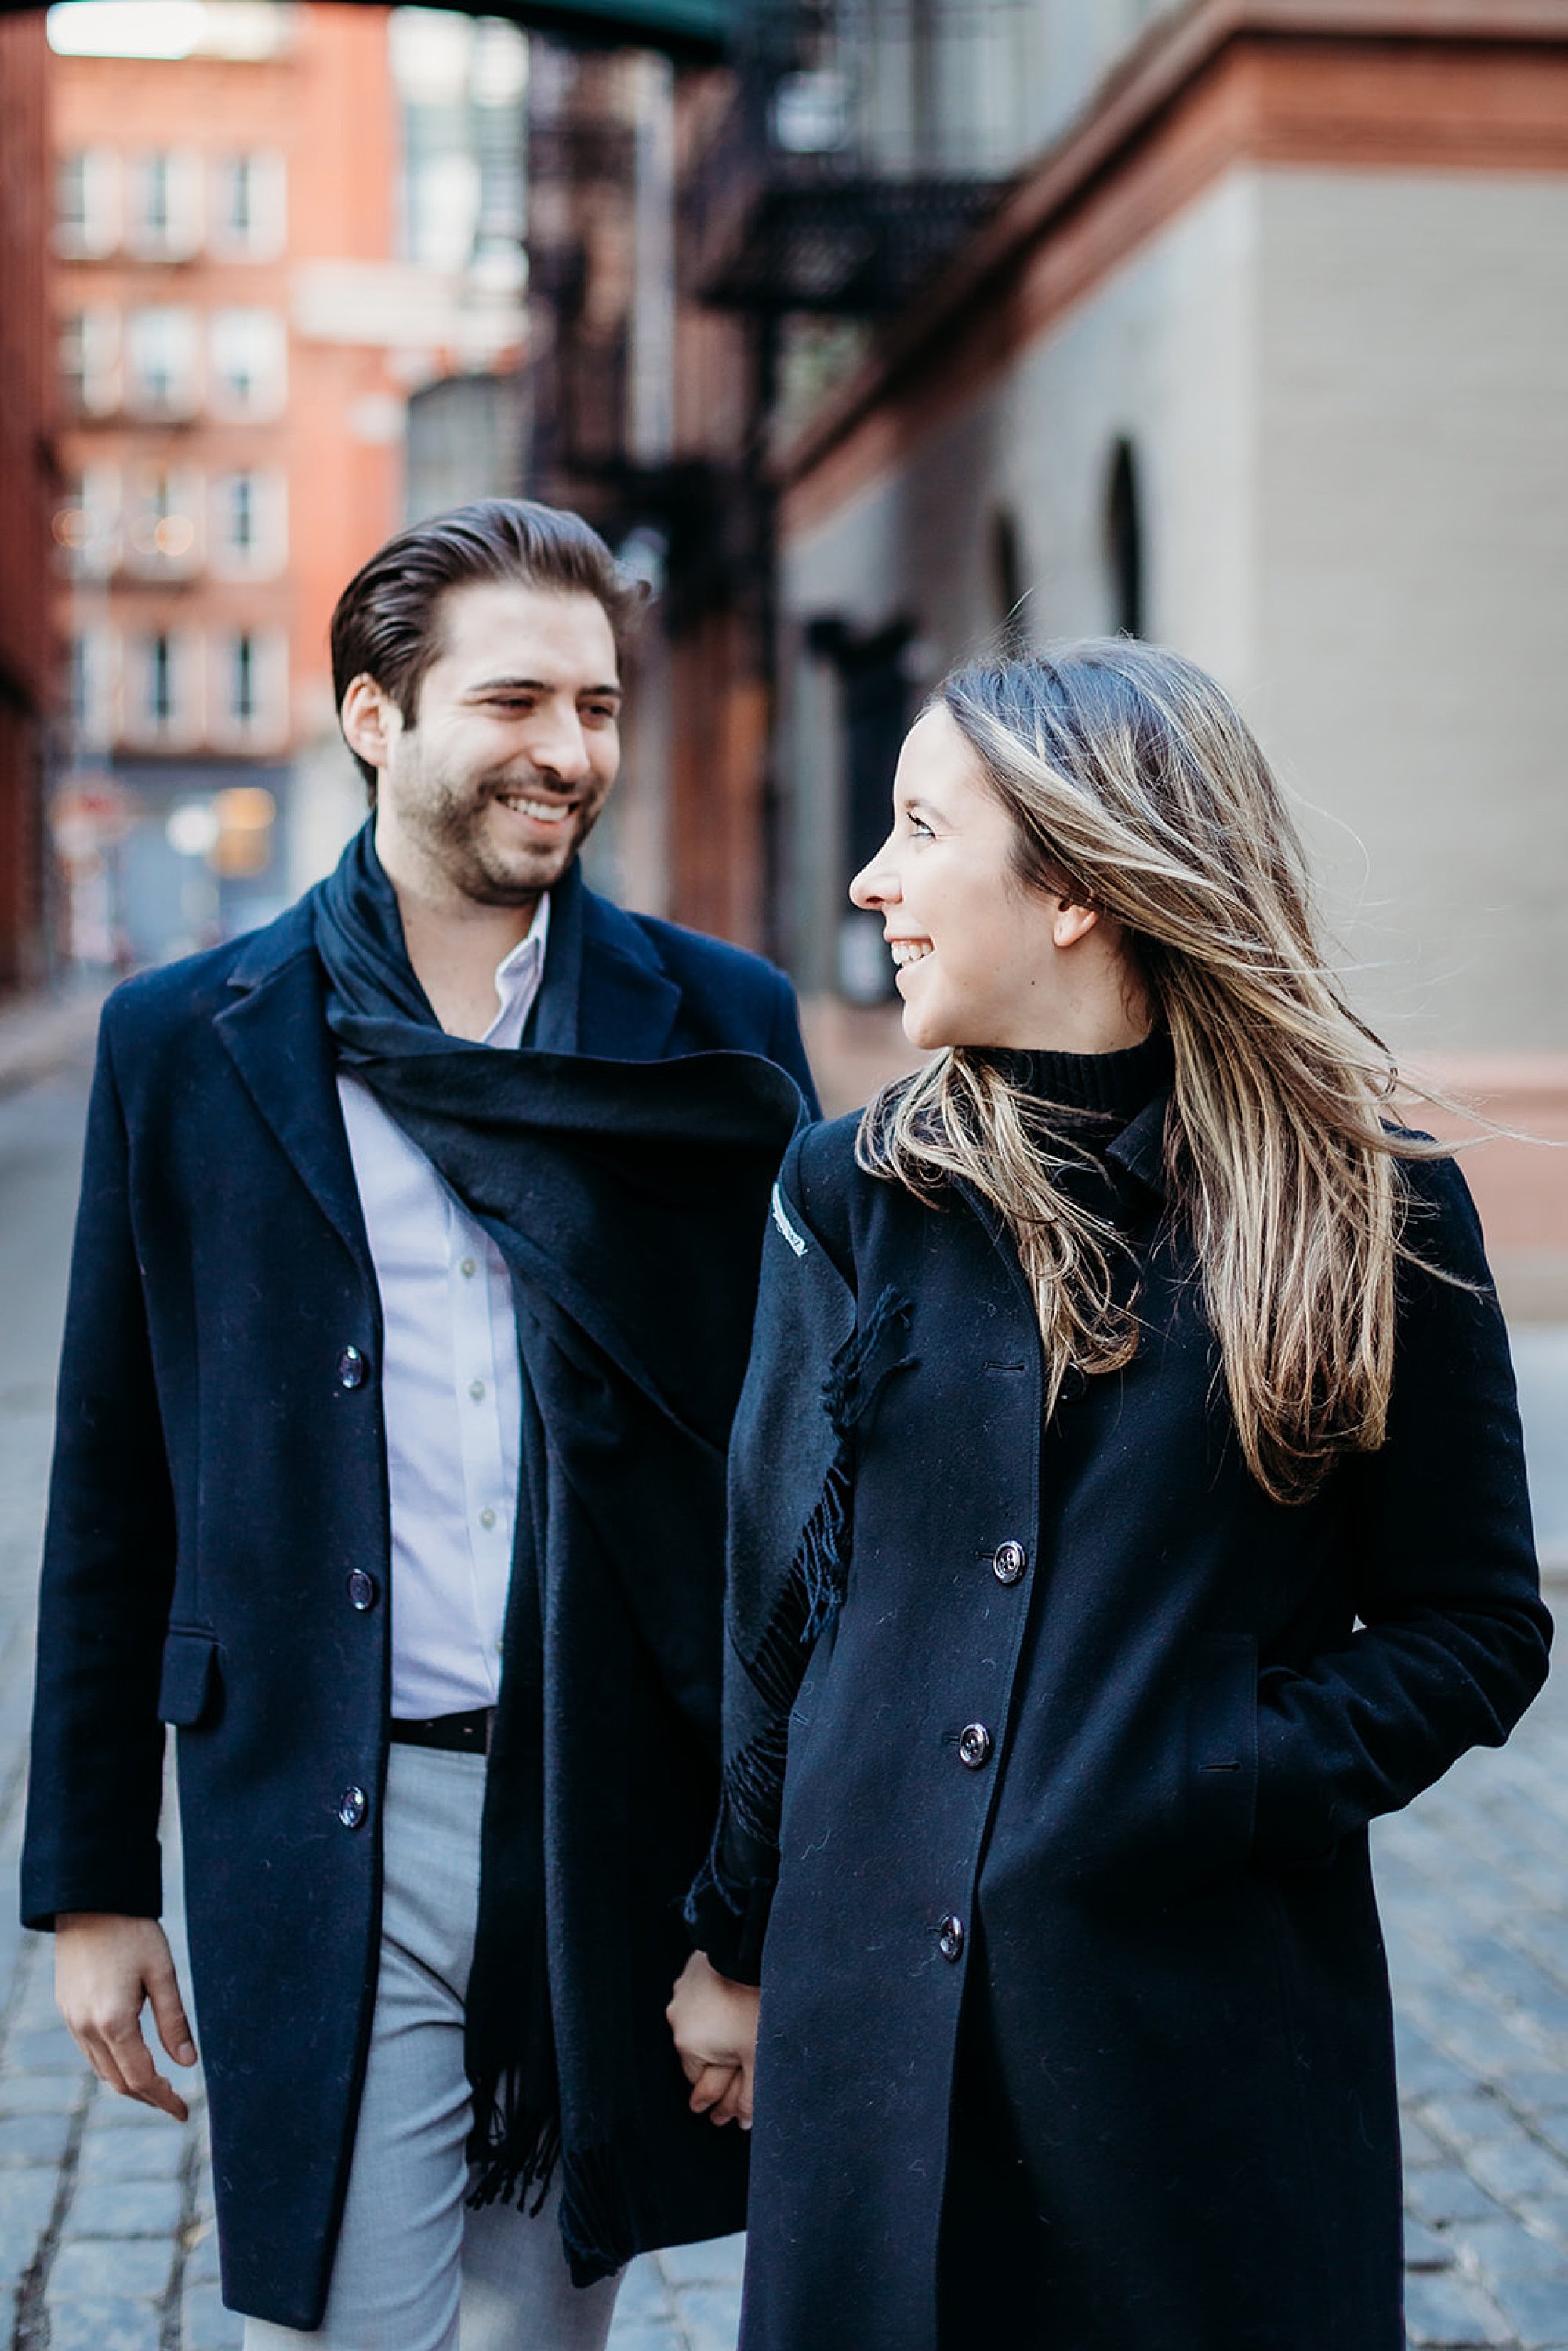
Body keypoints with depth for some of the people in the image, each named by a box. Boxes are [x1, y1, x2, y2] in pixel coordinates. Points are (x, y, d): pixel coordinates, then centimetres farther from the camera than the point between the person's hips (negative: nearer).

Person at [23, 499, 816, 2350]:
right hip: (327, 1840, -1)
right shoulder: (186, 1041, 2)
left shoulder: (720, 1029, 2)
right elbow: (114, 1491, 5)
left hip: (621, 1839, 1)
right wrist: (92, 1883, 6)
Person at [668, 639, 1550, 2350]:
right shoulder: (851, 1195, 2)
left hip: (1216, 2024, -2)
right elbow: (776, 1598, 8)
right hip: (874, 2011, 2)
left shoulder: (1374, 1216, -5)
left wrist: (1225, 1783, -15)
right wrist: (734, 1945, 10)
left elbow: (1475, 1629, -1)